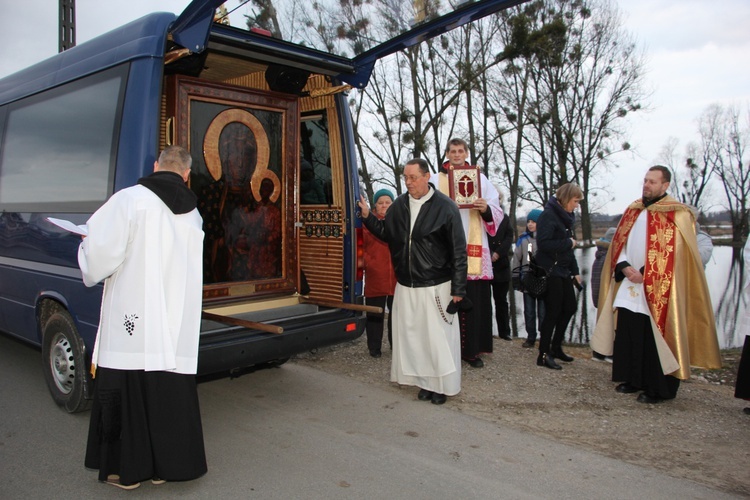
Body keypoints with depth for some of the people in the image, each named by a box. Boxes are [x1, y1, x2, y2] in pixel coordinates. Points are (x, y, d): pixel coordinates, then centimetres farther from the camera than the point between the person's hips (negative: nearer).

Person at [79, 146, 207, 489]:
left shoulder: (129, 199, -8)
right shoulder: (193, 214, 9)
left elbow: (100, 251, -12)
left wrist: (88, 257, 11)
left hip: (131, 317, -4)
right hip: (176, 325, 4)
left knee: (125, 391, 9)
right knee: (169, 392, 12)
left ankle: (126, 469, 20)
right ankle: (164, 465, 22)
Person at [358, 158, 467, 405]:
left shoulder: (445, 207, -9)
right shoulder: (399, 205, 5)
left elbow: (458, 251, -8)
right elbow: (385, 233, 18)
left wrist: (458, 289, -10)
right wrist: (367, 216, 1)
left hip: (436, 287, -5)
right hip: (405, 286, 5)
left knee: (438, 337, 3)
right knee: (413, 336, 11)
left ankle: (442, 385, 20)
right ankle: (425, 382, 26)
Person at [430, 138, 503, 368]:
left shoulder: (480, 179, 14)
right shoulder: (435, 179, 10)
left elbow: (497, 212, 10)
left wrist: (486, 209, -11)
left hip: (474, 248, 1)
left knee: (475, 300, 1)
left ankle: (472, 350, 11)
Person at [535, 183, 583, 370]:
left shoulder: (565, 216, 14)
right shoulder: (548, 215, -14)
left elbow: (568, 248, 16)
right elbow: (543, 243, -26)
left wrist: (575, 271, 12)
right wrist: (568, 243, -16)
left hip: (563, 271, 9)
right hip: (550, 271, -9)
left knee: (569, 308, 14)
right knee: (553, 312, -4)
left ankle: (555, 347, 28)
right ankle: (544, 355, 7)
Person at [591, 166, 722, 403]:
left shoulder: (676, 214, -4)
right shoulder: (633, 211, 14)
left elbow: (675, 253, -10)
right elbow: (619, 242, 12)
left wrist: (646, 274, -13)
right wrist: (625, 267, -5)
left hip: (657, 292, -6)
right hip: (629, 288, 6)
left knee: (654, 339, -2)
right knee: (627, 335, 8)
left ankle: (658, 388, 10)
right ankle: (633, 379, 22)